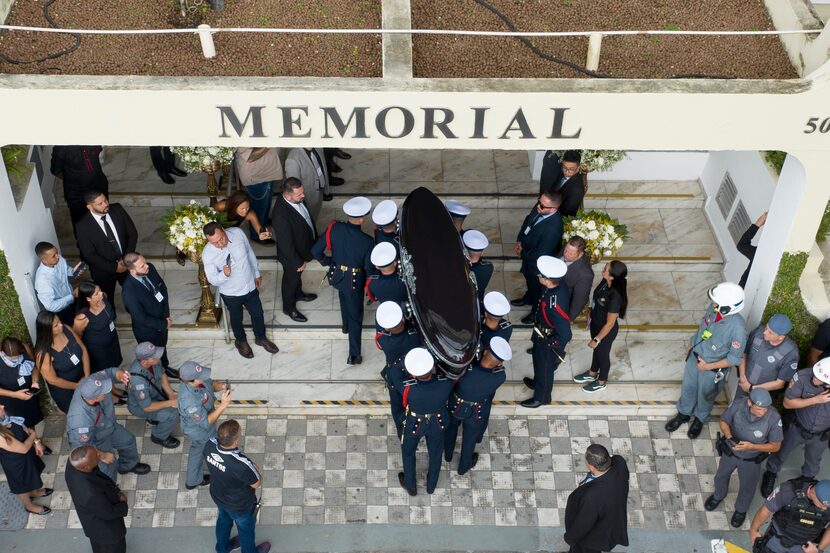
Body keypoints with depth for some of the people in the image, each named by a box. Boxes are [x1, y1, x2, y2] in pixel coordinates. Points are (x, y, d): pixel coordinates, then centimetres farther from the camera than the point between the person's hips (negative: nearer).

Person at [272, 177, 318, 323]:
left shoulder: (298, 198, -19)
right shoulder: (281, 215, -43)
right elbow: (285, 244, -31)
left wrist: (315, 239, 14)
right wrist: (298, 262, -19)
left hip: (302, 248, 7)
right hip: (291, 256, -7)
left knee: (298, 275, 34)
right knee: (291, 280, 21)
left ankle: (298, 294, 61)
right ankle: (289, 307, 47)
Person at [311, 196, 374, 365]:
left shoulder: (334, 228, -22)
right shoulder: (367, 241, -30)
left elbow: (315, 251, -15)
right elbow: (370, 269, -18)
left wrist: (328, 262, 5)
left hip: (337, 275, 4)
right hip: (354, 281, -4)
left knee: (344, 299, 37)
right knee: (356, 316, 16)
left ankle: (346, 325, 64)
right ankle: (354, 355, 26)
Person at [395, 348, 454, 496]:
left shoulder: (407, 388, -43)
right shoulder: (446, 383, -37)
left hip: (414, 424, -2)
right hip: (438, 423, 2)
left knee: (408, 451, 29)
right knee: (435, 452, 30)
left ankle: (411, 486, 51)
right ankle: (431, 484, 54)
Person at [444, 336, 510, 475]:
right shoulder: (500, 377, -38)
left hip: (454, 407, 0)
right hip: (476, 414, 0)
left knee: (451, 428, 34)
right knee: (469, 438, 30)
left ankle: (448, 455, 62)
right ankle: (463, 467, 57)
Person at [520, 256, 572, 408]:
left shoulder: (555, 305, -44)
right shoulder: (559, 287, -18)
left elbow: (565, 335, -38)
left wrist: (549, 343, -19)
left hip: (547, 342, -7)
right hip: (543, 336, 7)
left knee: (544, 368, 20)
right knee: (539, 364, 33)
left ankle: (541, 398, 46)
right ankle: (538, 383, 61)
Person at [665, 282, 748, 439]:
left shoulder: (738, 327, -37)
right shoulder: (713, 308, -21)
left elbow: (735, 358, -23)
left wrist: (708, 366, -19)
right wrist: (691, 343, 12)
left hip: (713, 370, -5)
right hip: (695, 357, 5)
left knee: (705, 396, 23)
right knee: (688, 387, 27)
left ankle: (699, 419, 53)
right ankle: (683, 414, 54)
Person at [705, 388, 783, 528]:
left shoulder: (774, 418, -35)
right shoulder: (738, 404, -31)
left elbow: (775, 446, -21)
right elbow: (724, 421, -11)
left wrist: (751, 446, -33)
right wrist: (729, 436, -31)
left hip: (751, 459, -1)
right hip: (730, 451, 2)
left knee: (747, 487, 25)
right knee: (721, 476, 30)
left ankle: (741, 509, 57)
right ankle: (718, 495, 64)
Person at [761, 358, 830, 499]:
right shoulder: (803, 376, -37)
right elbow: (787, 403, -24)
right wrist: (816, 400, -35)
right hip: (797, 427, -1)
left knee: (813, 460, 30)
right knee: (781, 453, 25)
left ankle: (807, 479, 62)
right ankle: (771, 474, 56)